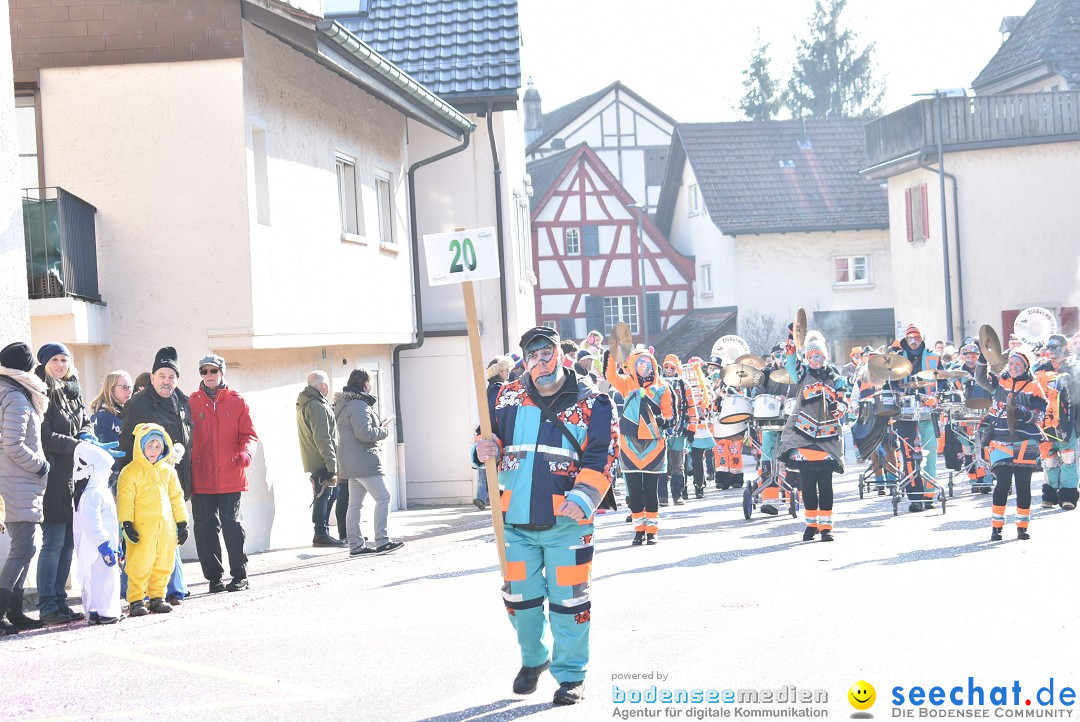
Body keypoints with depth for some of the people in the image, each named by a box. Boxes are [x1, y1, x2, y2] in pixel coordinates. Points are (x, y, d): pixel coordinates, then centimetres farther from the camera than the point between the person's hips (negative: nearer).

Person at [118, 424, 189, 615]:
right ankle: (135, 600, 1)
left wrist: (182, 522, 15)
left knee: (163, 564, 8)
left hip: (166, 527, 5)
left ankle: (157, 597, 20)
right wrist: (127, 523, -14)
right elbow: (125, 498, -7)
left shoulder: (168, 470, 13)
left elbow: (176, 497, 18)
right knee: (140, 565, -6)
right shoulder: (131, 471, -3)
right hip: (141, 528, -5)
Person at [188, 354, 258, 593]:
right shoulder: (191, 403, 5)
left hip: (231, 477, -1)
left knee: (232, 525, 1)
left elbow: (249, 434, 5)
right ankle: (213, 576, 12)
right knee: (205, 528, 3)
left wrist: (246, 452, -16)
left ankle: (239, 575, 10)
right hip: (201, 479, 1)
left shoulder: (237, 401, 5)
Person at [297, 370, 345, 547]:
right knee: (324, 496, -5)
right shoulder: (317, 406, -17)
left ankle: (322, 533, 20)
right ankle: (321, 535, -2)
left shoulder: (304, 405, 18)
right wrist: (331, 466, -21)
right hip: (321, 462, -10)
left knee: (331, 493, 16)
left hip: (313, 460, 10)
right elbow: (323, 439, -21)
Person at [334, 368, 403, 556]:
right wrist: (384, 431, -8)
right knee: (383, 497, -8)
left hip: (352, 463, 11)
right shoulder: (359, 405, -16)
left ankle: (356, 545, 10)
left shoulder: (346, 404, 17)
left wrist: (379, 425, 17)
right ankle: (381, 541, -11)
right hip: (363, 461, -11)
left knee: (355, 504, 9)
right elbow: (364, 434, -24)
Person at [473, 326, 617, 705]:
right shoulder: (505, 398, 8)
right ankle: (533, 659, 35)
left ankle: (571, 675, 11)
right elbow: (488, 437, 16)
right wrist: (485, 449, -8)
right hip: (515, 519, 3)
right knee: (520, 596, 11)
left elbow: (601, 459, -6)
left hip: (567, 521, -3)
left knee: (568, 599, -1)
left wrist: (582, 497, -21)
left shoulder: (592, 403, -1)